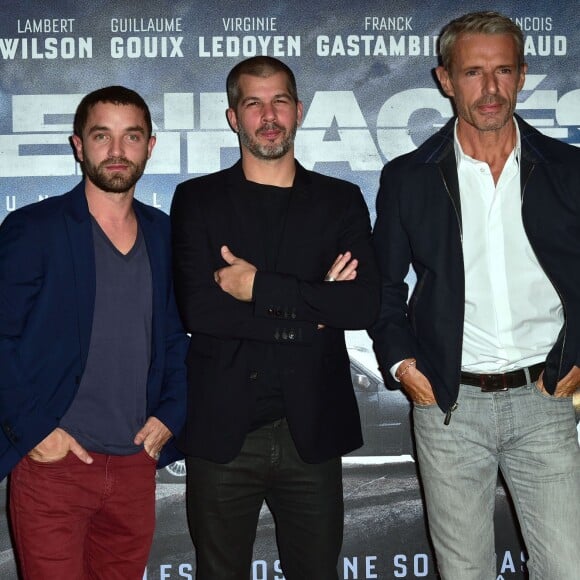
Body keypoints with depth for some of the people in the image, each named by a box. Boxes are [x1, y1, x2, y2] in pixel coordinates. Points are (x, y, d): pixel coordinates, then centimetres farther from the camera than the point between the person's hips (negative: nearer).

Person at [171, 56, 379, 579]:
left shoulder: (341, 201, 7)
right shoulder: (196, 200, 3)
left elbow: (365, 304, -8)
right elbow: (197, 310, -11)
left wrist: (259, 287, -13)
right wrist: (310, 308, -12)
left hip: (312, 432, 1)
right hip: (222, 432, 0)